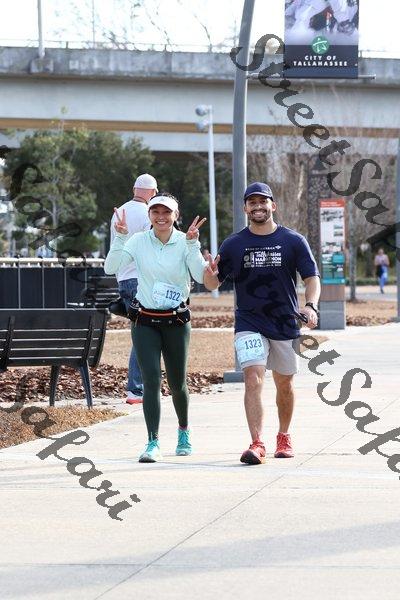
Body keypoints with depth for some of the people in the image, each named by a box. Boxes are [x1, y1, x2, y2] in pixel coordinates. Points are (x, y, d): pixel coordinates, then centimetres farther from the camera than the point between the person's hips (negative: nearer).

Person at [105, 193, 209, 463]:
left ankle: (184, 430, 37)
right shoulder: (139, 241, -2)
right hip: (145, 321, 0)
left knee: (177, 382, 9)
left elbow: (200, 276, -18)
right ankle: (153, 443, -12)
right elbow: (111, 268, -10)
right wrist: (120, 237, -20)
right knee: (152, 379, -12)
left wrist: (192, 244, -26)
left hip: (176, 321, 0)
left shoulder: (185, 242, -5)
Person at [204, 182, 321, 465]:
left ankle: (284, 437, 35)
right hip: (249, 324, -1)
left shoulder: (293, 241, -2)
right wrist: (210, 273, -20)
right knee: (253, 381, -17)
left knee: (284, 385, 14)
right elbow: (213, 284, 4)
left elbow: (312, 278, -2)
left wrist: (311, 306, -20)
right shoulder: (234, 244, 0)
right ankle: (257, 445, -23)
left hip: (286, 324, 1)